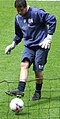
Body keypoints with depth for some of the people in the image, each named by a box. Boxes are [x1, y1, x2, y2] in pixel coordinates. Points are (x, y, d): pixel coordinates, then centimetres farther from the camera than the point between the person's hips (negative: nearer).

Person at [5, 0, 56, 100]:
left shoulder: (36, 13, -14)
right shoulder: (18, 18, 8)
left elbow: (52, 20, -14)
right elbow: (19, 34, 23)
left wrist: (49, 38, -16)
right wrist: (13, 44, 9)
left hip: (41, 45, -5)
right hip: (29, 45, 5)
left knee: (38, 70, -1)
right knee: (24, 64, -18)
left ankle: (38, 92, 19)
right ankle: (20, 90, -28)